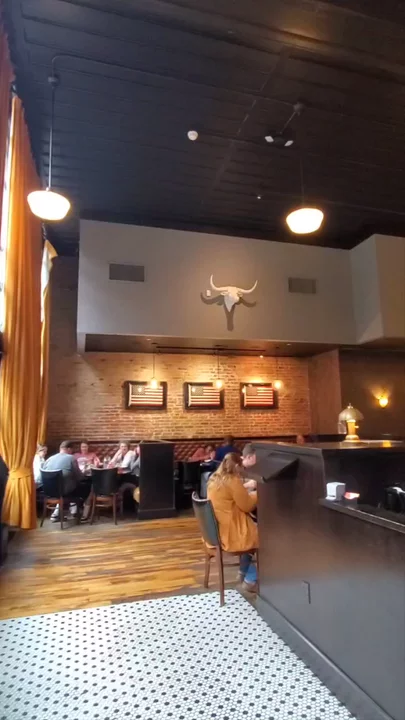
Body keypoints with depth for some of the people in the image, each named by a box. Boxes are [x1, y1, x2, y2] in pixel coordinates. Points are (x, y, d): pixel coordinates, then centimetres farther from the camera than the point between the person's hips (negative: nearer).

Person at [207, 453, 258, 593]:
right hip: (228, 533, -9)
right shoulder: (233, 481, -21)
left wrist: (246, 492, 14)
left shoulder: (214, 479, 6)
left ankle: (244, 571, 33)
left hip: (216, 530, 9)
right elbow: (247, 506, -13)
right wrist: (256, 494, 3)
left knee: (253, 528, 27)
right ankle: (251, 580, 16)